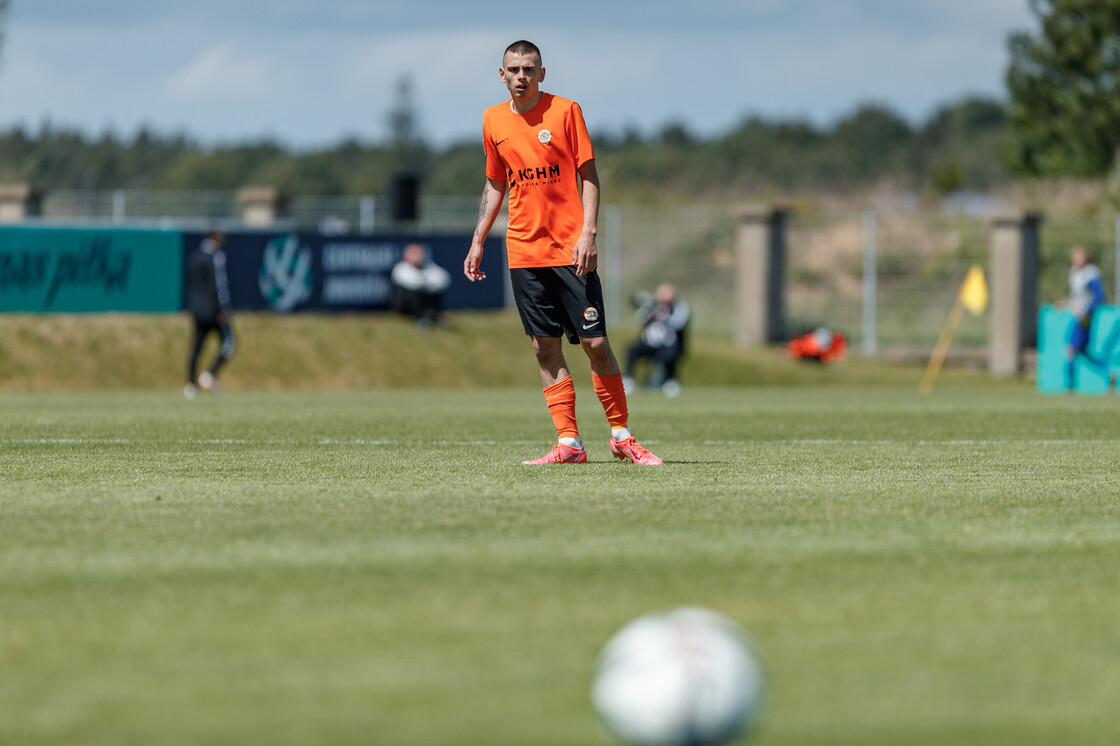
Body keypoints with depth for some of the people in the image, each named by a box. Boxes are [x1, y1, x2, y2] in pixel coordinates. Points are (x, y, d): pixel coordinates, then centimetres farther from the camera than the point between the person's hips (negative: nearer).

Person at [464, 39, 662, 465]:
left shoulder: (565, 111, -2)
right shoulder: (493, 121, 10)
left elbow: (588, 175, -3)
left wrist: (588, 233, -13)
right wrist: (478, 242, 15)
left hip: (570, 250, -3)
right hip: (523, 250, 3)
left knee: (595, 342, -6)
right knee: (545, 349, 0)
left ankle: (621, 437, 6)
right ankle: (568, 445, 3)